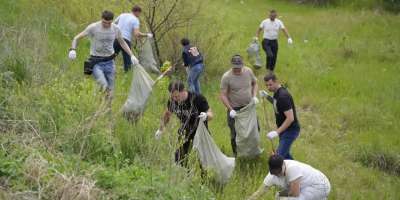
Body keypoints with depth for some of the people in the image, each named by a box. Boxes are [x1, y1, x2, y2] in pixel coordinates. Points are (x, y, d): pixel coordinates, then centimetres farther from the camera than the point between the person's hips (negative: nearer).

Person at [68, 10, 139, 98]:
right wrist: (72, 49, -27)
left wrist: (132, 55, 8)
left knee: (110, 91, 4)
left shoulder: (116, 29, -2)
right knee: (104, 86, -24)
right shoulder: (93, 27, -14)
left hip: (109, 62, 4)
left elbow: (122, 42, 16)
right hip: (96, 62, -4)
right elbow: (77, 38, -8)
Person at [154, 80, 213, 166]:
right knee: (180, 155, 4)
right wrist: (161, 129, 16)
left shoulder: (197, 99, -27)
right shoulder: (172, 101, -14)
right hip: (185, 131, 4)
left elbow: (210, 114, -20)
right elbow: (167, 114, 8)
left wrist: (206, 116, -45)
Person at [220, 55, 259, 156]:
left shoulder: (248, 71, -6)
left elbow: (255, 83, 13)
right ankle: (236, 155, 25)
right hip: (235, 110, -4)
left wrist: (254, 96, -4)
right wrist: (230, 109, -23)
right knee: (235, 134, 6)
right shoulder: (226, 77, -18)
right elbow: (223, 95, -15)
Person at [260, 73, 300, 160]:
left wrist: (277, 132, -31)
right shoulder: (277, 92, 2)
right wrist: (267, 97, 6)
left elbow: (290, 118, -30)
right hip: (284, 129, 10)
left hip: (290, 130, -10)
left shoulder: (283, 96, -28)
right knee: (285, 154, 22)